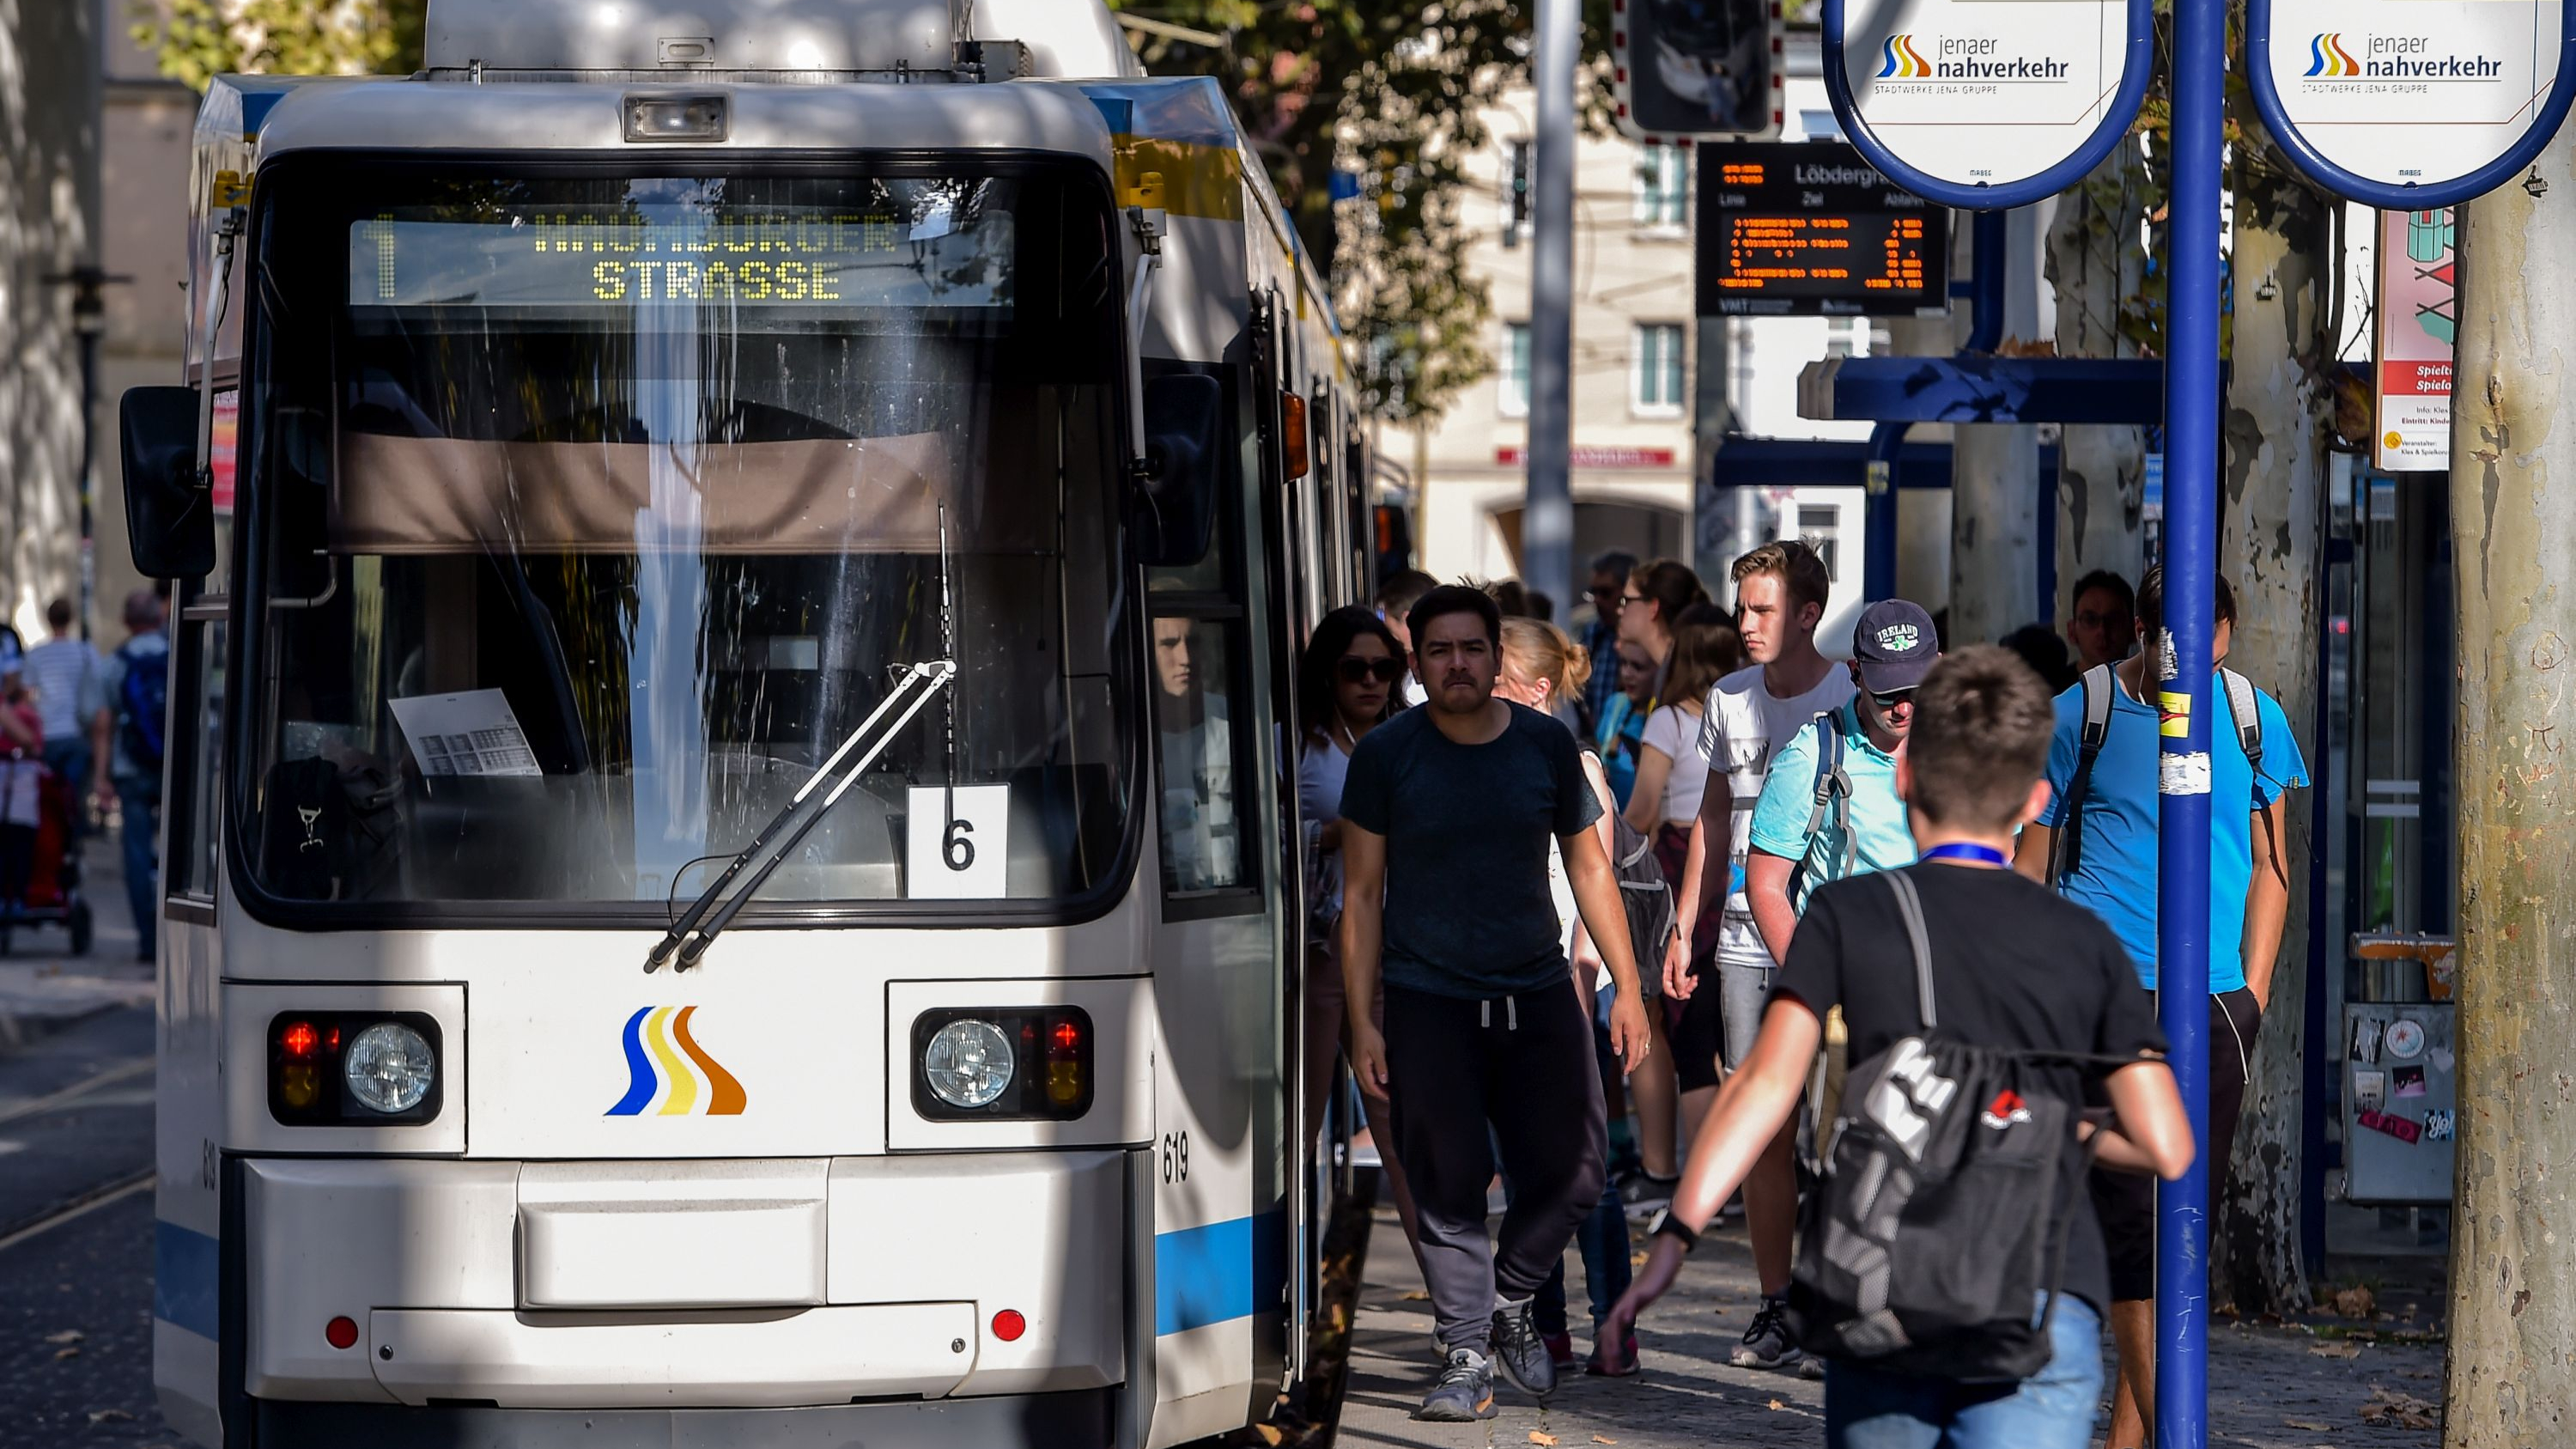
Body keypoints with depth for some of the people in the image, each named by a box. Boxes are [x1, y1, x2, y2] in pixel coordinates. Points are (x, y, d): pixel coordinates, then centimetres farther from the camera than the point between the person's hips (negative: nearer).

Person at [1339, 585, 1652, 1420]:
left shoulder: (1546, 746, 5)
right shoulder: (1386, 755, -1)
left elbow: (1589, 869, 12)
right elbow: (1361, 893, 1)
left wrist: (1626, 986, 7)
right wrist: (1361, 1022, -4)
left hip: (1538, 997, 2)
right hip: (1428, 1000, -2)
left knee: (1571, 1176, 0)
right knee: (1450, 1185, -4)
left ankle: (1509, 1301, 24)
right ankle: (1467, 1354, 6)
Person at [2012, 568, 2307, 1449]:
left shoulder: (2254, 718, 9)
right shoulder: (2080, 714, 0)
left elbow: (2269, 867, 16)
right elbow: (2031, 861, 7)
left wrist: (2253, 993, 8)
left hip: (2215, 999, 3)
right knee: (2128, 1204, -12)